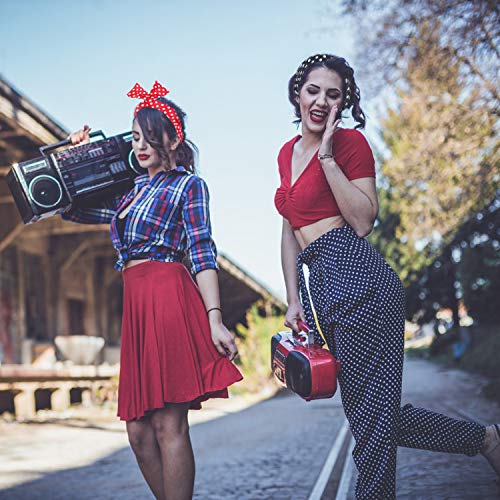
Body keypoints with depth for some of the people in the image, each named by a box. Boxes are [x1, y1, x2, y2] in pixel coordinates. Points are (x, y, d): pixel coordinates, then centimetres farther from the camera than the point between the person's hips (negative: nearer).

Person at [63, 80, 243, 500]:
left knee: (168, 424, -8)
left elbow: (202, 254, -5)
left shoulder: (188, 185, 5)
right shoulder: (132, 190, 23)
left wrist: (214, 319, -15)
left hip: (168, 296, -7)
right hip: (137, 305, 7)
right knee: (139, 430, 7)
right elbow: (73, 209, 30)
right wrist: (77, 156, 21)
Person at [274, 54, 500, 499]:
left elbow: (363, 221, -13)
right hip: (322, 285, 8)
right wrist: (294, 300, 13)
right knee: (374, 413, 13)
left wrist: (327, 157, -14)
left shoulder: (351, 142, -2)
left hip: (357, 278, -8)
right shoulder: (287, 153, 19)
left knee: (370, 412, -3)